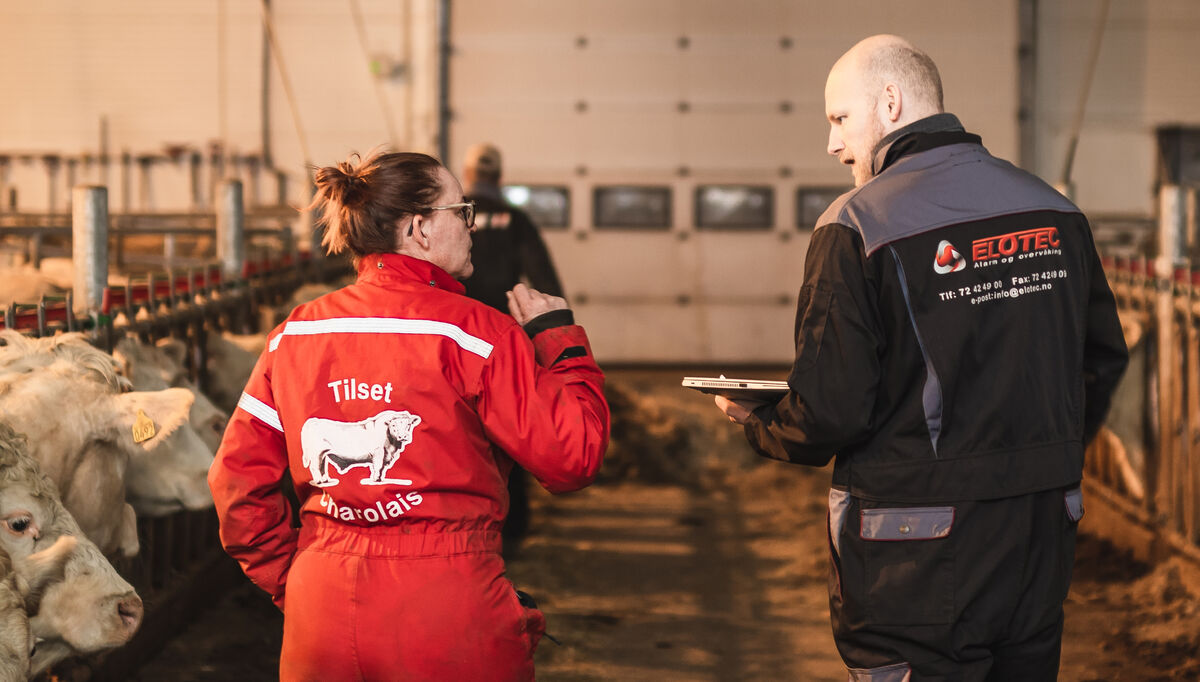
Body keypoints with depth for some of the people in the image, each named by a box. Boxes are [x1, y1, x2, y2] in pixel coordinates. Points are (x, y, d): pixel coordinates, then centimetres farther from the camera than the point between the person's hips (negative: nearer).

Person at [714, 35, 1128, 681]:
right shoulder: (1055, 209, 5)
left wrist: (756, 425, 6)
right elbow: (1103, 359, 13)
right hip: (1041, 537, 6)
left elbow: (829, 413, -16)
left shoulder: (855, 227, -14)